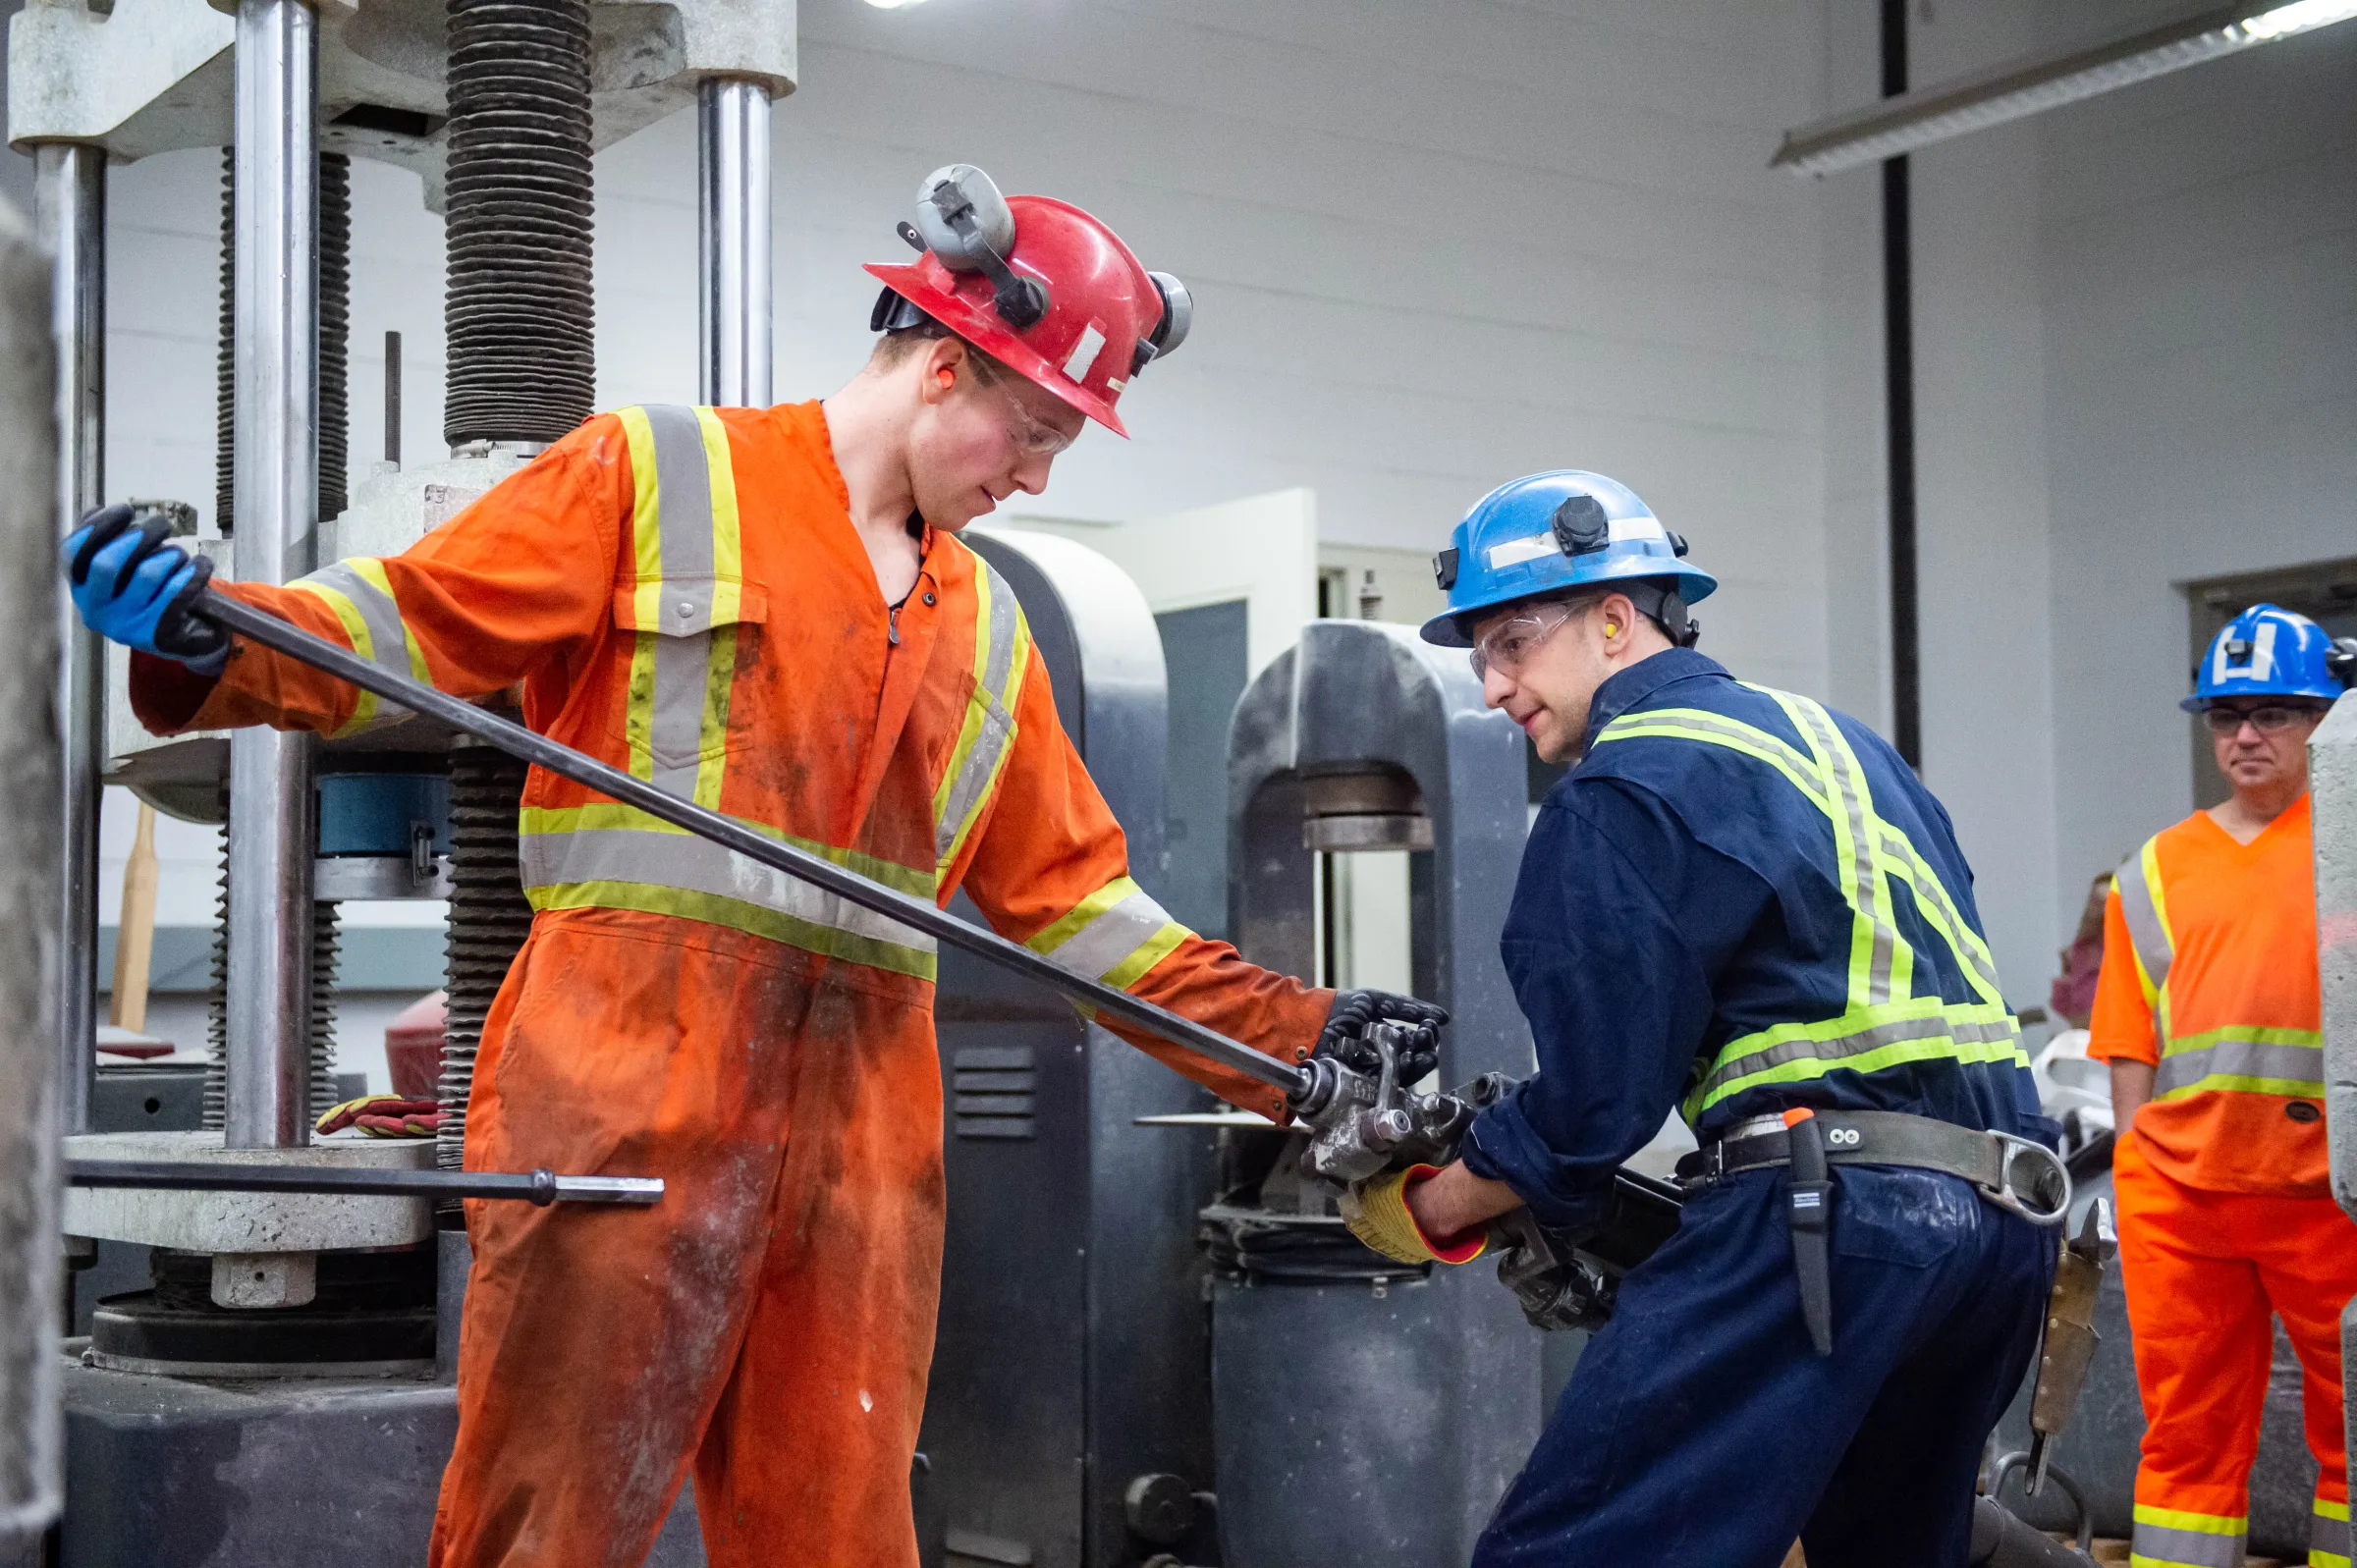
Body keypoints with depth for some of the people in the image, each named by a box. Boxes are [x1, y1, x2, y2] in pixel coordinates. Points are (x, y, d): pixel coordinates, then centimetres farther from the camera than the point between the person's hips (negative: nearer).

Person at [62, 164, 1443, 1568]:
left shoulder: (985, 628, 22)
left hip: (863, 1128, 6)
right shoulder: (656, 477, 6)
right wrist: (208, 642, -18)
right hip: (633, 1086, -5)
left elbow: (1071, 893, 23)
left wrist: (1293, 1035, 17)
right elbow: (416, 624, 1)